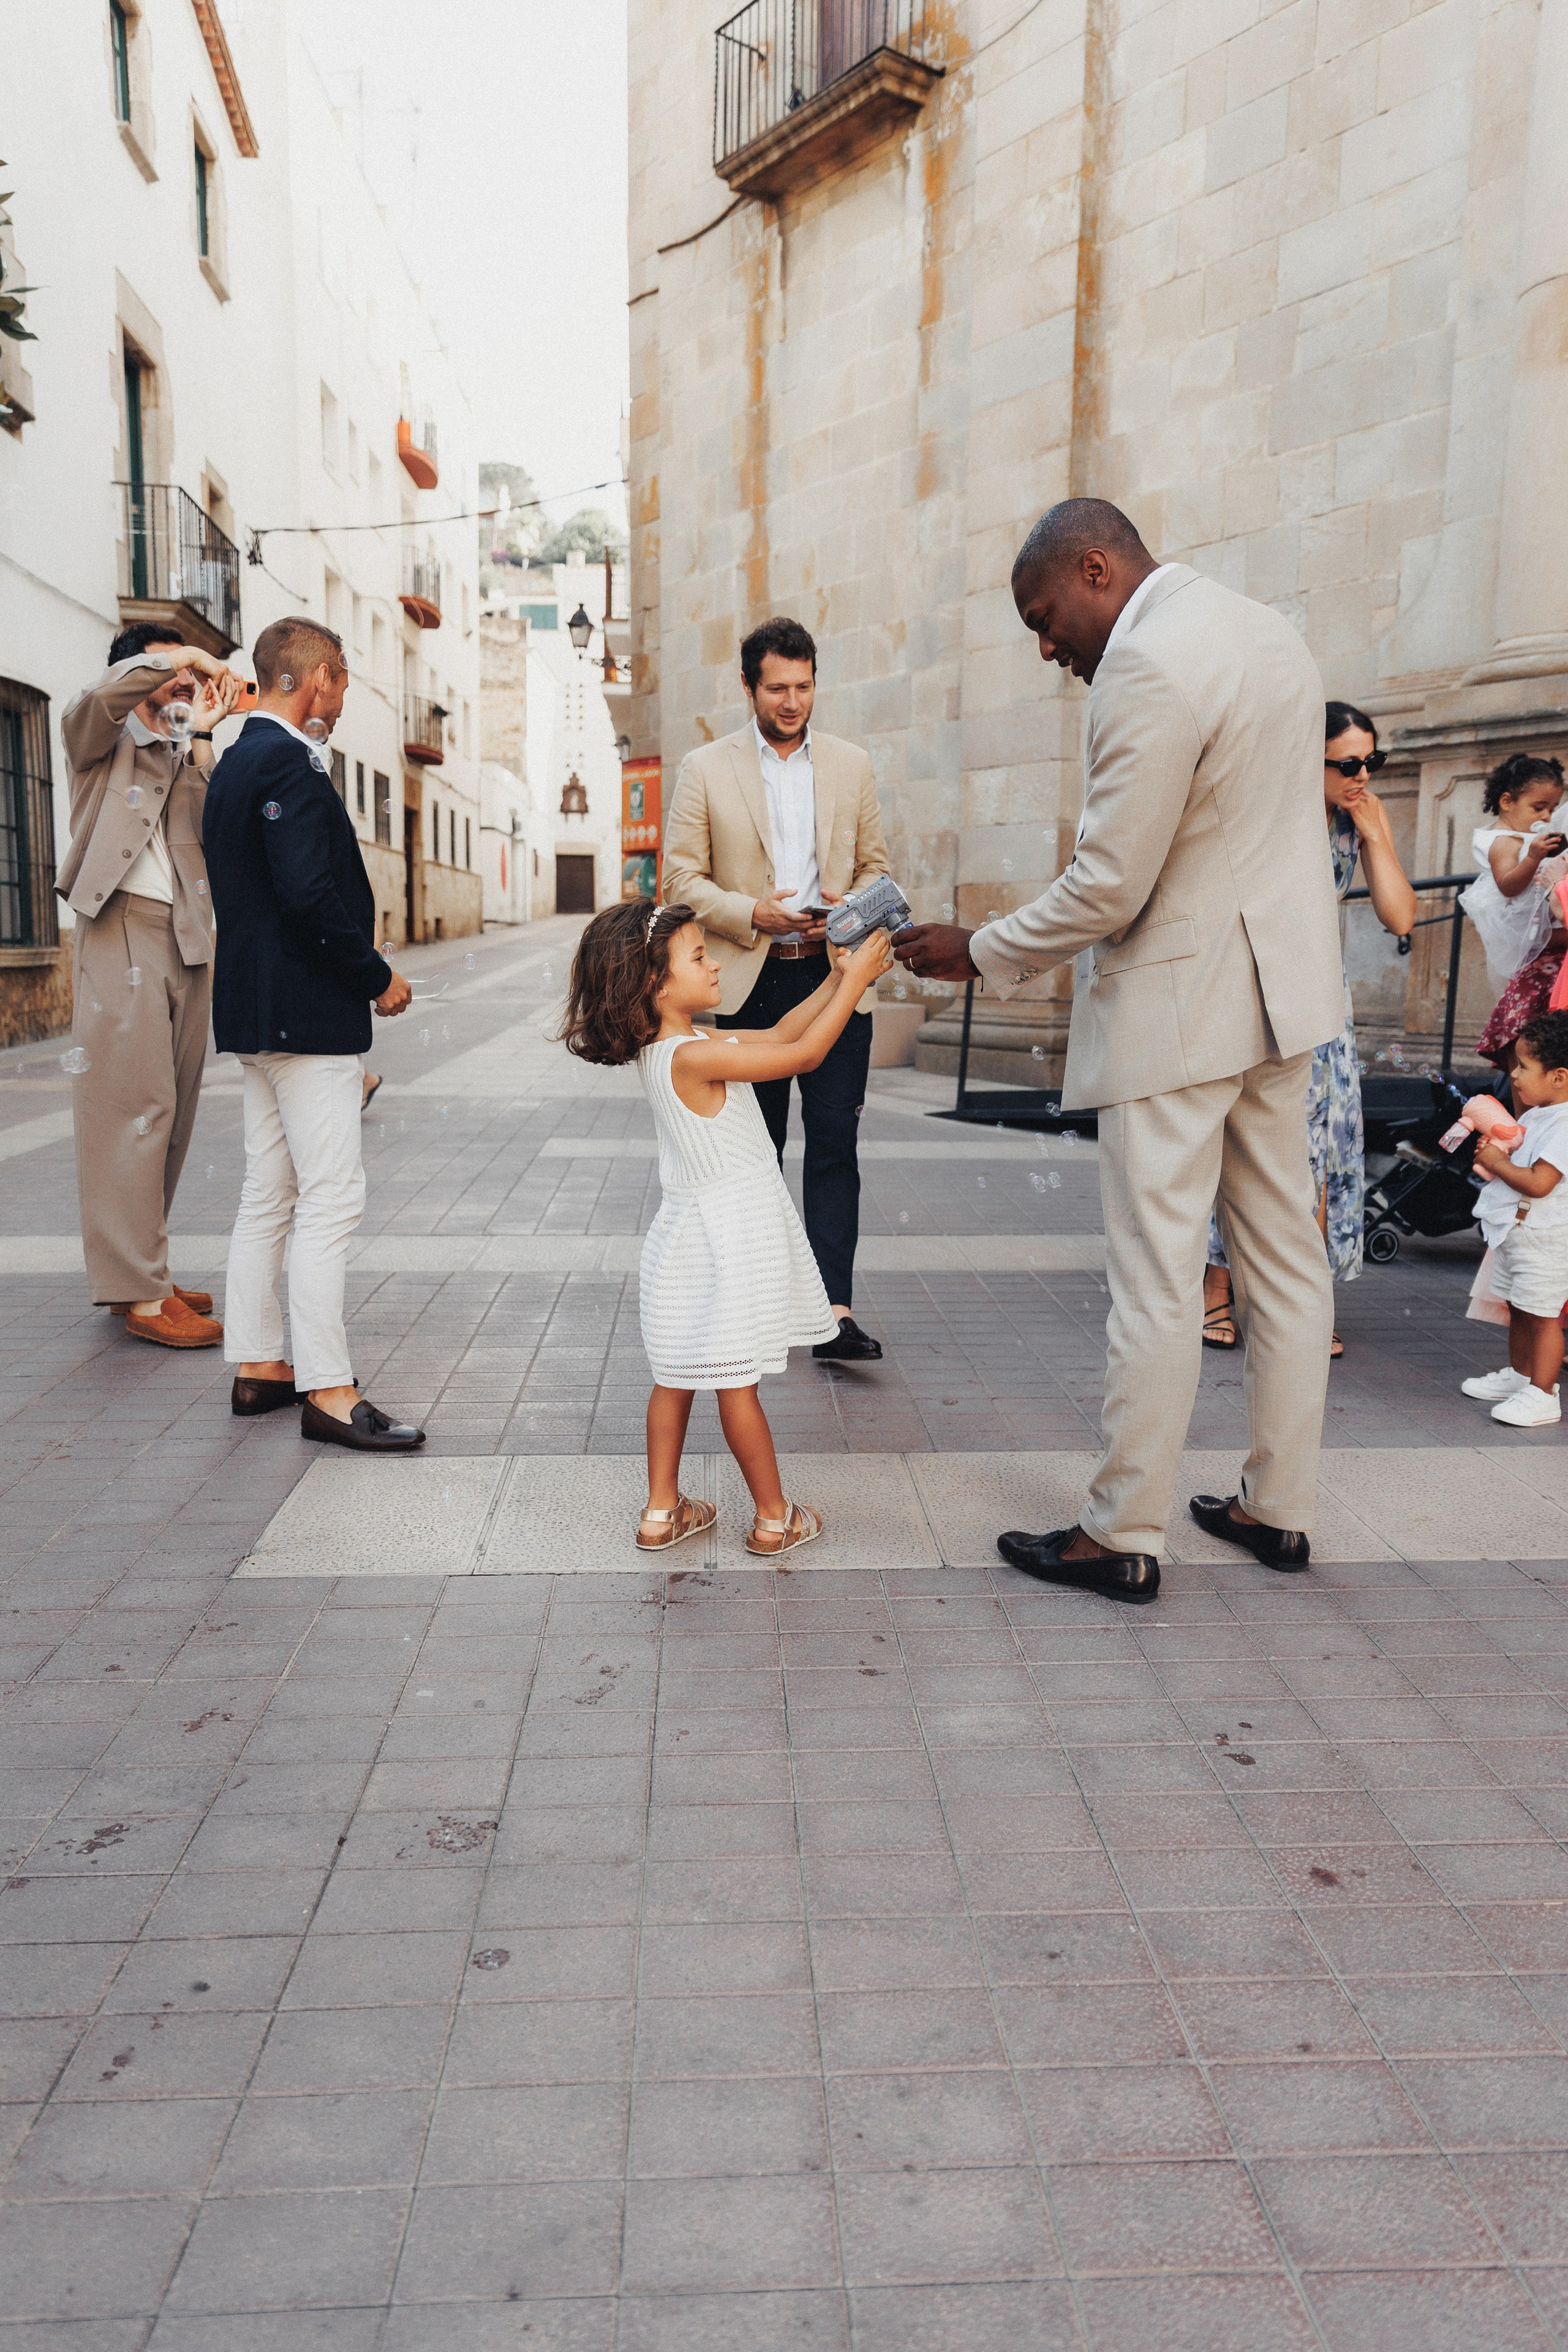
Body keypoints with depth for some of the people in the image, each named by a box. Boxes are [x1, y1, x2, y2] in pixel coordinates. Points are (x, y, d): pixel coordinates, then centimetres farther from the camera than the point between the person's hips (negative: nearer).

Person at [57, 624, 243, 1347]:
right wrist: (182, 656, -5)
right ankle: (139, 1294, -9)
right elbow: (104, 697, -17)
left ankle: (142, 1269, 14)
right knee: (135, 1108, -10)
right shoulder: (98, 739, 8)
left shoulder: (191, 753, 21)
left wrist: (200, 733, -6)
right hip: (122, 930, -6)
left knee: (170, 1113, 6)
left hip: (187, 938, 6)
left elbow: (212, 828, 2)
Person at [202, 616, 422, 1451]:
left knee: (268, 1197, 15)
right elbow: (309, 892, -24)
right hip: (306, 1012, -11)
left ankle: (256, 1365, 24)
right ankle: (328, 1391, -3)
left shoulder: (238, 760, 17)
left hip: (255, 1009, 11)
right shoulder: (286, 764, -15)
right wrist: (377, 977, -13)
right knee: (331, 1199, -7)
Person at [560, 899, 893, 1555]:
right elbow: (803, 1055, -22)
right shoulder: (692, 1057, -24)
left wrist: (838, 978, 5)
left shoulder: (664, 1050, 5)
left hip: (698, 1227, 9)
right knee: (737, 1383, 3)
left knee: (676, 1377, 14)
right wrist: (854, 981, -13)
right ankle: (774, 1520, 17)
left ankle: (661, 1512, 24)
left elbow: (778, 1034, 12)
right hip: (727, 1236, -9)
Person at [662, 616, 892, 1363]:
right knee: (756, 1145, 10)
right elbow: (682, 880, 1)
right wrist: (751, 913, -15)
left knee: (835, 1142, -6)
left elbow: (875, 865, 14)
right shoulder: (705, 769, 4)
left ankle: (834, 1312, -6)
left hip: (835, 975, 1)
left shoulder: (852, 765, 10)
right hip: (751, 980, 0)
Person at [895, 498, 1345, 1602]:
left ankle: (1124, 1536, 10)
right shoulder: (1271, 630, 12)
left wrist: (979, 952, -7)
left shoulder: (1148, 663, -18)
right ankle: (1281, 1508, 26)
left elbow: (1108, 888, -20)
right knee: (1284, 1255, 13)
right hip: (1279, 981, 10)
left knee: (1156, 1281, -2)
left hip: (1176, 1003, -9)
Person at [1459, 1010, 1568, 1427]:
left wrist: (1498, 1163, -15)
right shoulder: (1533, 1115, 9)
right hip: (1514, 1231, 10)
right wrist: (1493, 1154, 3)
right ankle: (1518, 1376, 33)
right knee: (1518, 1310, 19)